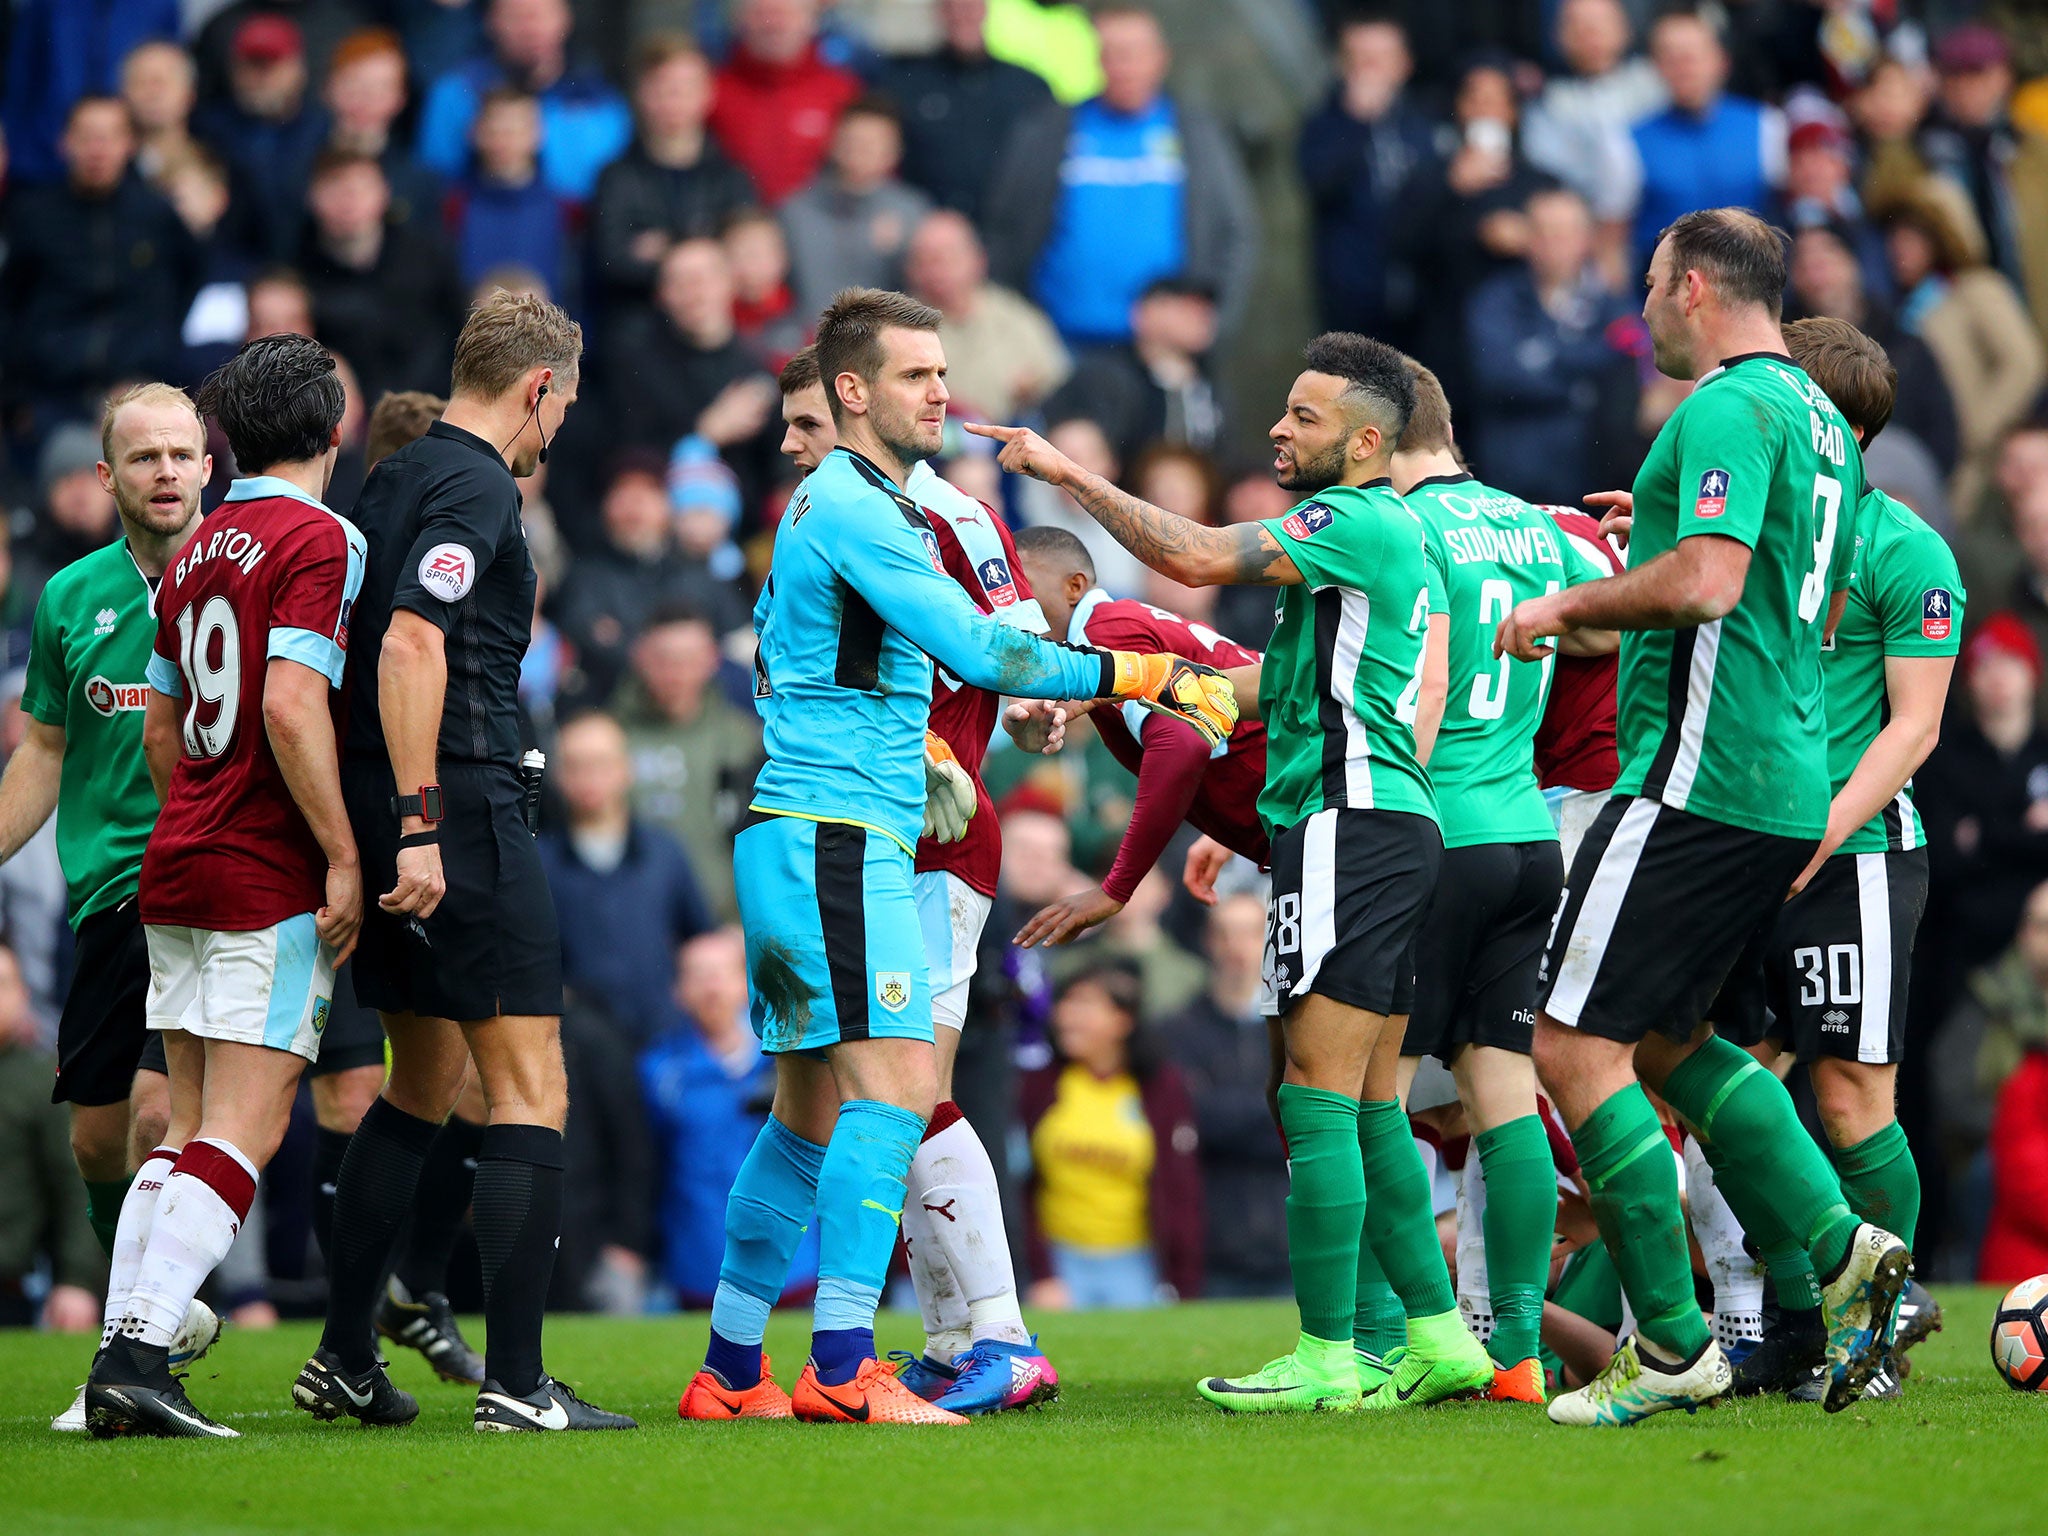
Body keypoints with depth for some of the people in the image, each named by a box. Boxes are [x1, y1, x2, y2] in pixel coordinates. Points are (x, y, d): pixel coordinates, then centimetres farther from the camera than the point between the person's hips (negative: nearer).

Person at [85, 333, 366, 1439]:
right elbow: (292, 705, -20)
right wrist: (343, 854, -17)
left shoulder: (198, 552, 15)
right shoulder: (318, 539, -10)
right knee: (245, 1130, -9)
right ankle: (136, 1359, -19)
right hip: (270, 881, -8)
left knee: (191, 1127, 11)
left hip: (179, 867, 8)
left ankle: (123, 1357, 5)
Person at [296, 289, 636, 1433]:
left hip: (385, 815, 10)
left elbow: (372, 640, 23)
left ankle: (345, 1358, 19)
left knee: (425, 1083, 19)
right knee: (531, 1092, -7)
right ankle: (517, 1383, -11)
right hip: (466, 809, -10)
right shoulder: (478, 489, -12)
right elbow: (410, 645, -23)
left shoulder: (397, 480, 16)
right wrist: (419, 825, -25)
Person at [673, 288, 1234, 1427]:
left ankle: (731, 1371, 16)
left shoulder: (825, 502, 19)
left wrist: (915, 750, 21)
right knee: (897, 1082, -16)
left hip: (800, 833, 10)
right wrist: (1145, 675, -17)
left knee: (814, 1111, 12)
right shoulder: (854, 509, -13)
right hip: (838, 834, -10)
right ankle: (842, 1371, -22)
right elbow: (978, 651, -19)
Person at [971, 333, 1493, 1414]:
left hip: (1347, 821, -10)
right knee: (1367, 1104, 12)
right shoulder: (1390, 534, 19)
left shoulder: (1360, 522, -11)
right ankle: (1437, 1338, 13)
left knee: (1319, 1100, -10)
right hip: (1393, 823, 10)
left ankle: (1327, 1358, -11)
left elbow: (1196, 557, -20)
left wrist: (1070, 473, -14)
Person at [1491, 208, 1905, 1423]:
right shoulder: (1821, 421, 18)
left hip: (1698, 776, -10)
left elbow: (1705, 584, -25)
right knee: (1672, 1041, 19)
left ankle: (1673, 1347, -5)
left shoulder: (1730, 408, -13)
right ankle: (1843, 1251, 7)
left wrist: (1568, 606, -10)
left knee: (1577, 1049, -6)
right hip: (1789, 787, 10)